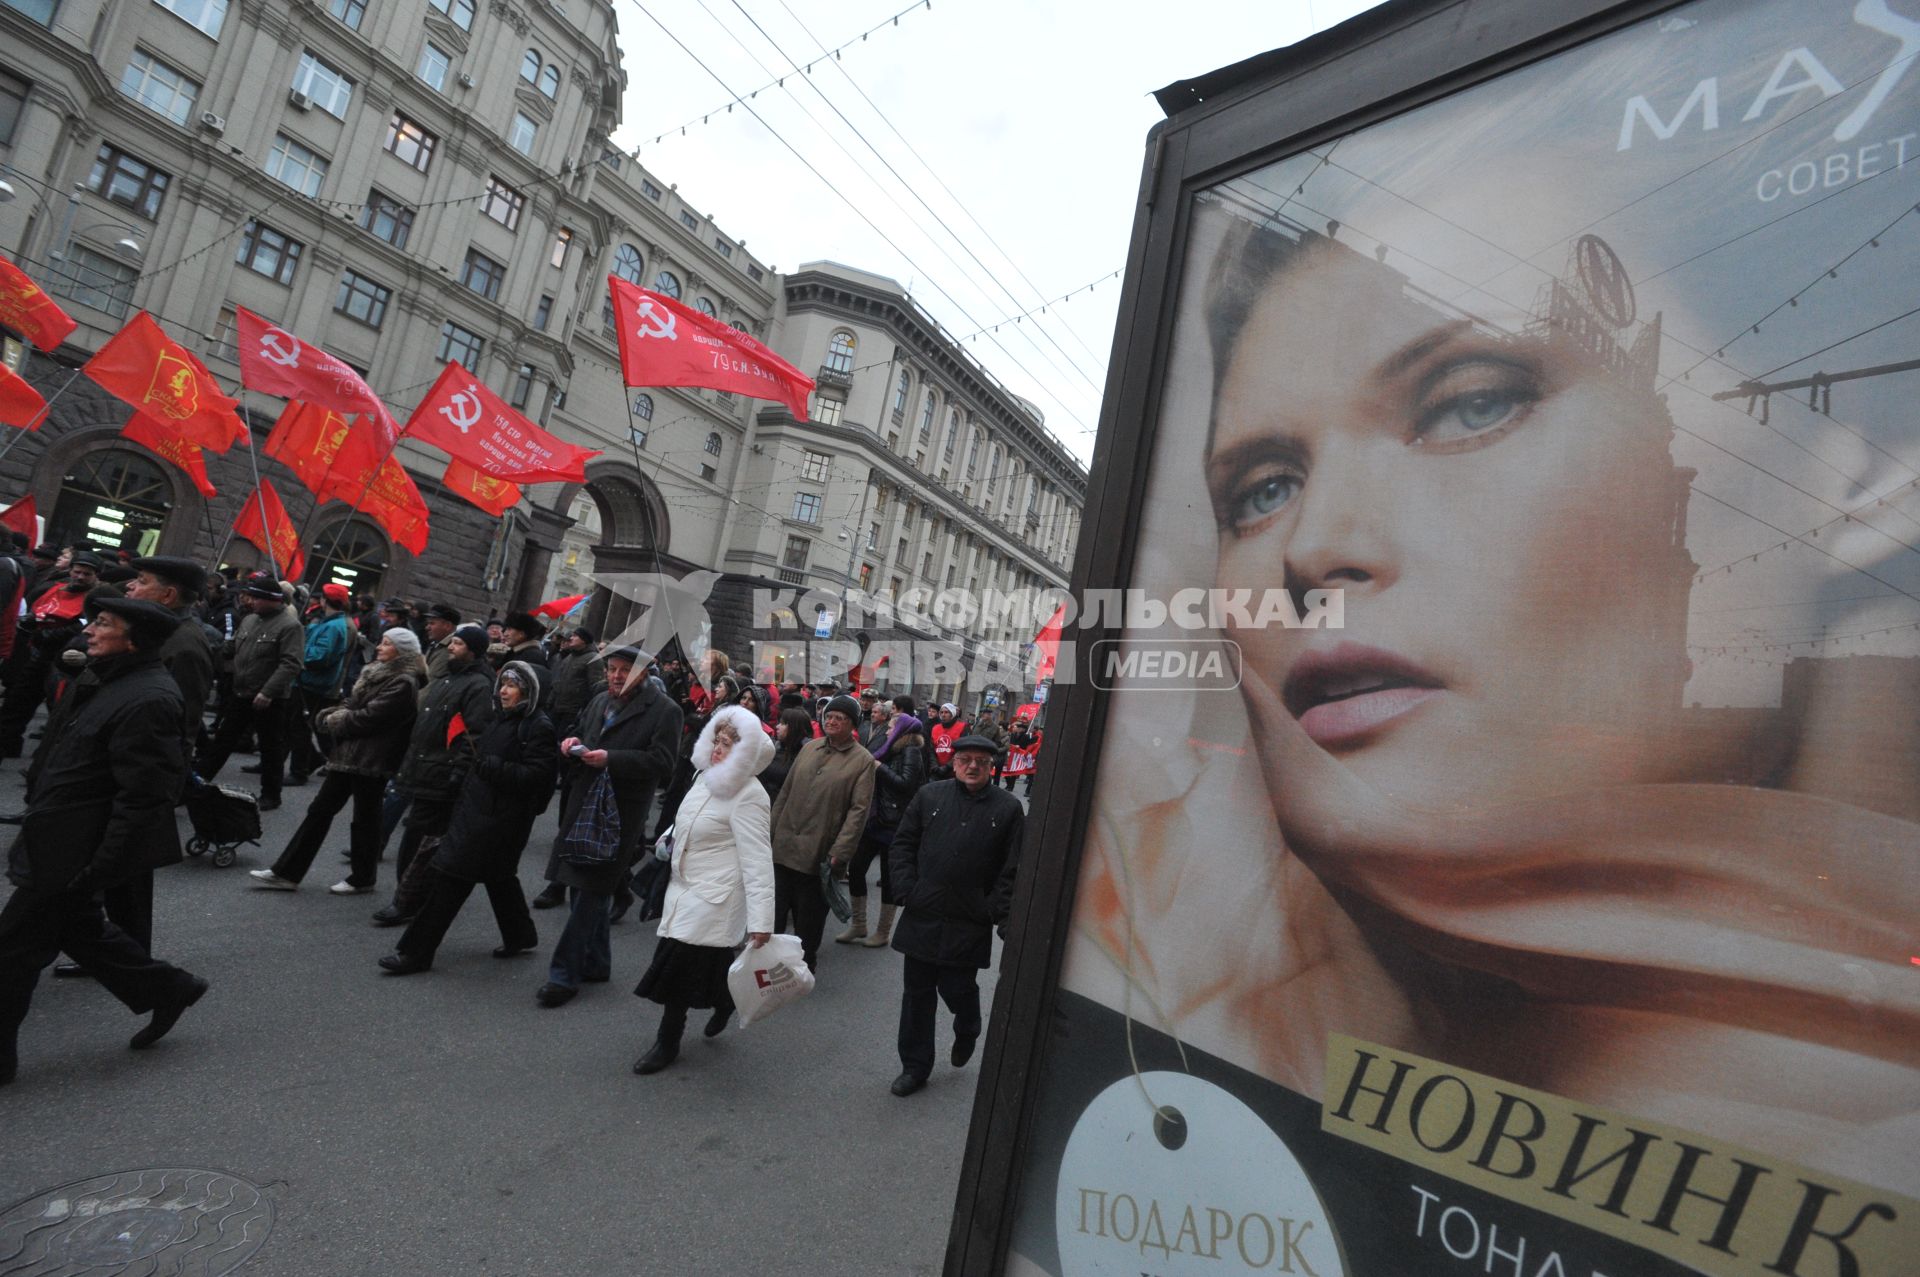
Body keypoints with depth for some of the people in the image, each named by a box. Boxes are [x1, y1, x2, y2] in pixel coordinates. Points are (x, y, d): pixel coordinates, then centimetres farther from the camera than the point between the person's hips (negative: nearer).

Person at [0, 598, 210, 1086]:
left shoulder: (147, 700, -25)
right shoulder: (104, 680, 7)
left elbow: (142, 797, -26)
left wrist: (99, 870, -24)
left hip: (70, 854, -10)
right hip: (59, 842, 10)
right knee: (79, 927, 21)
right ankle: (167, 990, 32)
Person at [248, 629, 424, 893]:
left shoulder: (403, 684, -18)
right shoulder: (378, 672, 12)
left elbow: (369, 717, -21)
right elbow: (352, 703, 16)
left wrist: (334, 720, -8)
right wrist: (334, 715, -4)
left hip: (370, 761, -9)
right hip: (348, 753, 9)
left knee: (365, 818, 5)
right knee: (320, 809, 13)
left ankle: (362, 878, 22)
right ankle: (286, 873, 21)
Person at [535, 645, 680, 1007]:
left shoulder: (664, 711, -8)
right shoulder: (600, 702, 13)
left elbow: (661, 762, -15)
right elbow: (582, 735, 25)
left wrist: (610, 758, -23)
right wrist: (573, 745, 0)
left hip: (620, 813, -7)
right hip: (584, 806, 7)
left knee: (590, 892, -5)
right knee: (589, 889, 15)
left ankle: (565, 974, 5)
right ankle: (595, 964, 30)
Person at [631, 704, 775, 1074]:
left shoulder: (747, 796, -23)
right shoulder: (706, 776, 4)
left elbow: (757, 860, -26)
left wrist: (760, 920, -29)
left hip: (712, 897, -8)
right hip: (685, 887, 8)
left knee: (680, 965, 0)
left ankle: (667, 1043, 19)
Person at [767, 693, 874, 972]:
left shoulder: (863, 761, -6)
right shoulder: (809, 748, 9)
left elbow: (858, 810, -11)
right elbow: (786, 792, 13)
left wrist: (839, 852, -17)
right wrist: (772, 830, 9)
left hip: (818, 853, -4)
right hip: (783, 846, 4)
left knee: (809, 915, 11)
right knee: (775, 909, 11)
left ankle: (805, 964, 30)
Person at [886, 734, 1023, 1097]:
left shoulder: (1008, 808, -3)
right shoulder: (930, 795, 2)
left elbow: (1013, 868, -2)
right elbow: (903, 842, 7)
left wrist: (996, 911, -8)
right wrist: (906, 889, -2)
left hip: (969, 926, -2)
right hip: (921, 917, 2)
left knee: (958, 989, 6)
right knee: (916, 993, 11)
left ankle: (967, 1032, 41)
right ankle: (915, 1067, 28)